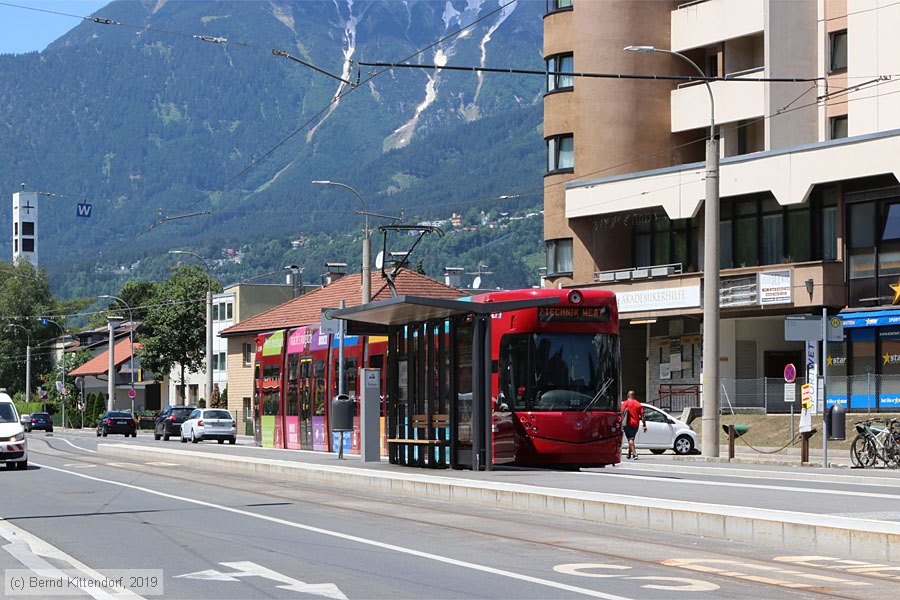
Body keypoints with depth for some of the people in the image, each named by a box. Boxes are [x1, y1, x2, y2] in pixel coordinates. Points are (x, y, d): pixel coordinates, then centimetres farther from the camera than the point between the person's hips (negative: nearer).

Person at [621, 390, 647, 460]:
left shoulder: (626, 403, -1)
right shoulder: (639, 404, 9)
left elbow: (622, 414, -9)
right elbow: (642, 416, 3)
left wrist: (621, 424, -7)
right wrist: (644, 426, 3)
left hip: (628, 424, -4)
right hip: (635, 424, 4)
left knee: (630, 439, -8)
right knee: (631, 439, 19)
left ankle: (634, 453, -25)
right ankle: (629, 454, 29)